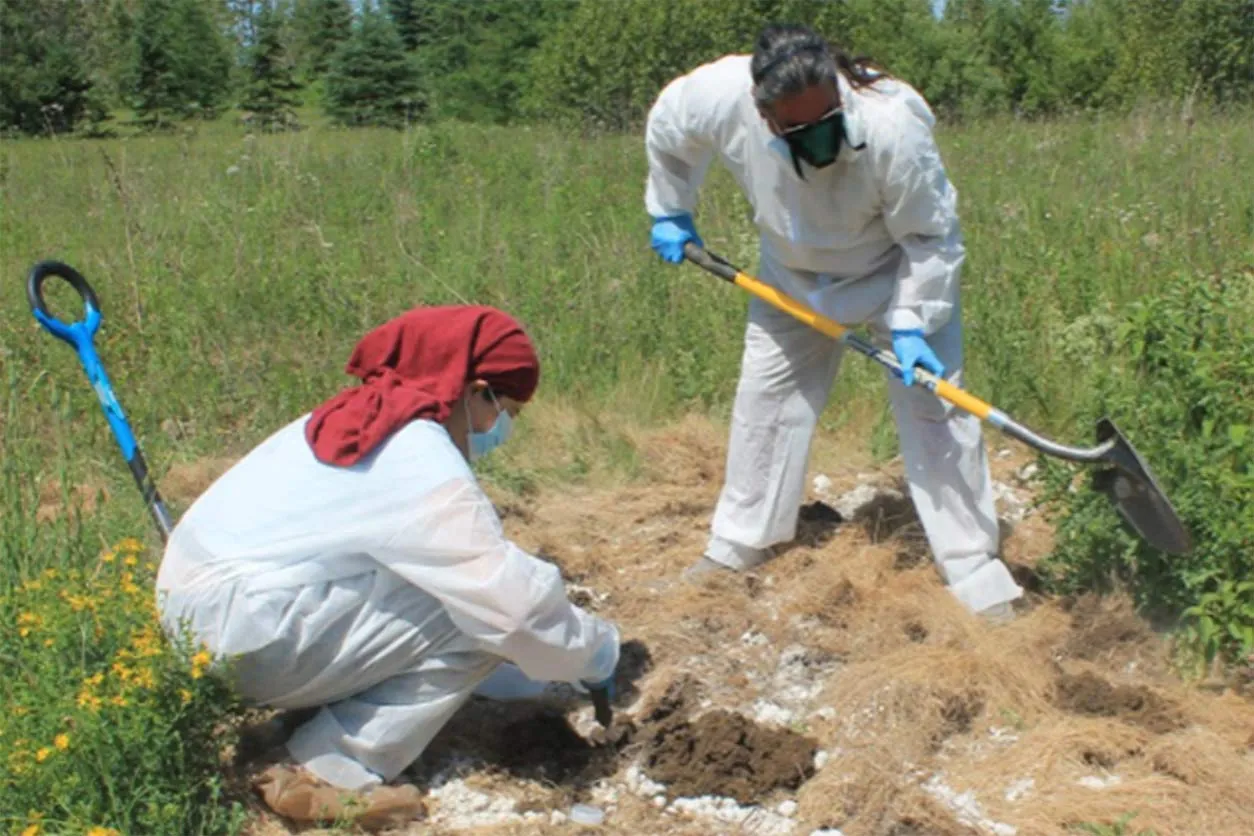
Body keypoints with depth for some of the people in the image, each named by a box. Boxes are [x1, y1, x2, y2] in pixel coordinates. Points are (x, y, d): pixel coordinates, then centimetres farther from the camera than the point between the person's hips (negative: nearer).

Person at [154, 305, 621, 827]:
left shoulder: (366, 421, 14)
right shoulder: (417, 459, -16)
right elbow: (513, 599, -21)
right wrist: (595, 651, -2)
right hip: (244, 639, -9)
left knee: (460, 593, 13)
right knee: (477, 618, -10)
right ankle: (329, 774, -7)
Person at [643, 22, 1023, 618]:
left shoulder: (893, 127, -40)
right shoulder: (720, 96, -31)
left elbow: (931, 238, -25)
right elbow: (664, 131, -5)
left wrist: (911, 324, -29)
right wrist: (670, 213, 4)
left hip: (896, 272, -3)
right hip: (793, 273, 4)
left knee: (933, 406, -9)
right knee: (765, 395, 10)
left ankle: (974, 570, 1)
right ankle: (740, 542, 28)